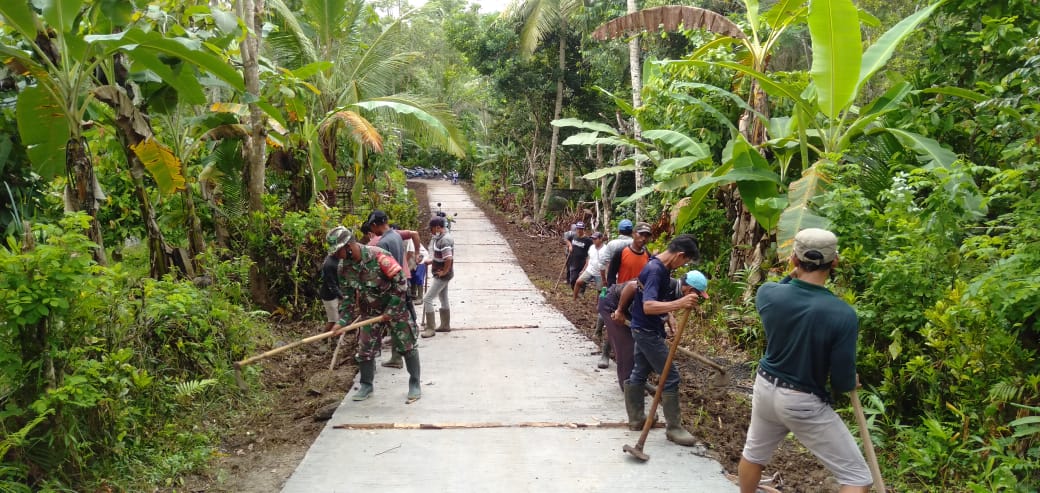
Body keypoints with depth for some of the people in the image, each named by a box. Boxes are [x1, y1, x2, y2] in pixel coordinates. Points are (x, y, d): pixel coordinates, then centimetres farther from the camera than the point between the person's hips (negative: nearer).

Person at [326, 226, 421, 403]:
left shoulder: (378, 256, -26)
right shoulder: (344, 267, -6)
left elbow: (401, 282, -22)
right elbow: (347, 296, 3)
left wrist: (391, 310, -19)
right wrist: (342, 321, -9)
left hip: (395, 308, -5)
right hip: (369, 312, 5)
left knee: (407, 346, 1)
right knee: (365, 349, 6)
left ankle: (415, 384, 14)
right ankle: (366, 385, 23)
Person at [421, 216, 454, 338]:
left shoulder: (444, 240, -24)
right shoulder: (441, 237, 8)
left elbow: (449, 259, -32)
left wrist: (444, 271, -21)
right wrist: (431, 261, 9)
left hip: (442, 276, -11)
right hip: (440, 275, 11)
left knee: (427, 299, -9)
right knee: (443, 299, 19)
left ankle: (430, 328, -5)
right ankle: (445, 325, 32)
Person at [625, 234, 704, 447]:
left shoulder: (661, 268, 6)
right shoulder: (655, 270, -25)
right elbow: (648, 306, -37)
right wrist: (679, 303, -48)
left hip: (645, 329, 10)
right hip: (648, 331, -10)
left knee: (639, 372, 18)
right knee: (671, 377, -4)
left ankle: (635, 416, 30)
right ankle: (674, 427, 4)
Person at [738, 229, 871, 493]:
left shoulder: (768, 293, -13)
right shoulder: (843, 315, -25)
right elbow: (842, 382, -16)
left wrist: (792, 275, 17)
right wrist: (852, 381, 5)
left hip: (765, 388, 5)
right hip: (804, 403, -5)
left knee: (753, 454, 29)